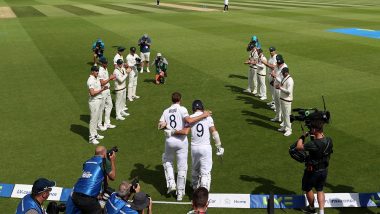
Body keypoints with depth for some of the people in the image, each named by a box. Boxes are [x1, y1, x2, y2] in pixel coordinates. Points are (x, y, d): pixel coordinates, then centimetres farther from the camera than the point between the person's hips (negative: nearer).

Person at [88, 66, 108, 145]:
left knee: (96, 118, 18)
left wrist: (103, 88, 2)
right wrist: (101, 89, -22)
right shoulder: (91, 80, -19)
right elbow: (92, 93, -26)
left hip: (99, 100, 10)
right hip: (94, 101, -10)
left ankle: (95, 134, 30)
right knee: (93, 119, -4)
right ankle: (91, 138, 2)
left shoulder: (97, 79, 11)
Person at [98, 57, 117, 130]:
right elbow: (102, 83, -24)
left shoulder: (106, 69, 9)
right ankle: (99, 125, 13)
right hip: (102, 91, -10)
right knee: (101, 108, 0)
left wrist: (111, 78, 0)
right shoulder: (100, 71, -21)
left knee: (109, 105, 16)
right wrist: (110, 78, -22)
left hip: (107, 90, 10)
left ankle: (107, 123, 26)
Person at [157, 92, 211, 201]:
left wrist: (167, 125, 13)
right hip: (181, 140, -3)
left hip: (169, 140, 3)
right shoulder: (182, 109, -6)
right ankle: (180, 193, 12)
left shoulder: (166, 111, 5)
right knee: (182, 167, 6)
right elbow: (189, 120, -24)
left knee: (167, 161, 28)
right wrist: (203, 115, -18)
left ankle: (171, 183, 14)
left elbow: (160, 125, -6)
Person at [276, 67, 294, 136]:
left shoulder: (289, 80, -21)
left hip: (287, 100, -9)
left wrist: (280, 88, -23)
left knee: (287, 115, -4)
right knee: (284, 114, 19)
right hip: (282, 99, 10)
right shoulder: (284, 78, 8)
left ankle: (288, 130, 3)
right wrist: (279, 86, 1)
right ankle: (285, 126, 32)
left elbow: (289, 91, -26)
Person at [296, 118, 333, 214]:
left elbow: (298, 147, -22)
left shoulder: (313, 144, -34)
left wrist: (303, 136, -9)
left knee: (308, 189, 21)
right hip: (324, 170, 6)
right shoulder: (329, 140, -13)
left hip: (313, 171, -6)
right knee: (320, 190, 24)